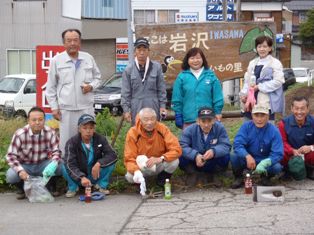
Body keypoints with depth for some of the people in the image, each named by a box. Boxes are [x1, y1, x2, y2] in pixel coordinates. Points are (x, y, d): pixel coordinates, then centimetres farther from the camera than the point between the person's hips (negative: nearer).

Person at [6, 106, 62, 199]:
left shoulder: (50, 133, -13)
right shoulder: (20, 134, -19)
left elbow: (56, 151, -13)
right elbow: (11, 155, -19)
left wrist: (53, 164, -37)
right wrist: (20, 170, -37)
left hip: (43, 165, 1)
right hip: (25, 166, -1)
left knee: (60, 167, -27)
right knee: (11, 175, -32)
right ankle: (22, 188, 6)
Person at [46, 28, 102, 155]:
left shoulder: (89, 58, 7)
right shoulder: (56, 60, 1)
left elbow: (97, 77, 18)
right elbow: (51, 87, 5)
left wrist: (91, 86, -4)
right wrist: (54, 107, 0)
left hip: (87, 107, 3)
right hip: (66, 109, -2)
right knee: (66, 141, -1)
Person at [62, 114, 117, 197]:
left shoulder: (100, 139, -12)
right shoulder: (72, 142, -18)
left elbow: (113, 155, -18)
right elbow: (69, 163, -30)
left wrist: (99, 163, -36)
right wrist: (82, 177, -45)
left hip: (95, 175, 1)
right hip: (78, 177, -1)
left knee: (110, 162, -22)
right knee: (65, 168, -29)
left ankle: (101, 185, 1)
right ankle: (73, 187, 0)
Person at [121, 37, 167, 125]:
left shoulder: (156, 67, 2)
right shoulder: (129, 69, 1)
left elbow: (161, 89, 6)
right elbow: (125, 92, 2)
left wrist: (162, 105, 1)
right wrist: (126, 109, -3)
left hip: (154, 108, 1)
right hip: (136, 110, -1)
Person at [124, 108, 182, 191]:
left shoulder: (162, 129, -18)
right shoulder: (133, 133, -20)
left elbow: (177, 149, -22)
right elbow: (129, 158, -19)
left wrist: (161, 158, -38)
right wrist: (136, 171, -41)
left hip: (160, 165, 1)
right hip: (142, 167, -1)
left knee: (174, 161, -28)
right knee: (130, 177, -30)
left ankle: (163, 177, 4)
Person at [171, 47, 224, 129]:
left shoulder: (211, 76, 3)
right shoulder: (182, 77, 3)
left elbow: (217, 97, 5)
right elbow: (177, 99, 5)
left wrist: (217, 113, 3)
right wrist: (178, 116, 3)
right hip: (188, 120, 0)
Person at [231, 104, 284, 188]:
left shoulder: (274, 131, -15)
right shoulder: (246, 126, -11)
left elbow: (277, 154, -21)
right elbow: (237, 145, -21)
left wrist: (264, 163, -40)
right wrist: (247, 156, -41)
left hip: (265, 162, 0)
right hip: (248, 160, 0)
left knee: (277, 167, -30)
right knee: (234, 157, -30)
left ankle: (266, 177, 7)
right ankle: (238, 177, 3)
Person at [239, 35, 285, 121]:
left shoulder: (275, 63, 0)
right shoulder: (252, 63, 18)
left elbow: (278, 81, -10)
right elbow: (247, 81, 17)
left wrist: (259, 87, -13)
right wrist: (243, 93, -1)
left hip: (266, 104, -5)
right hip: (250, 104, 6)